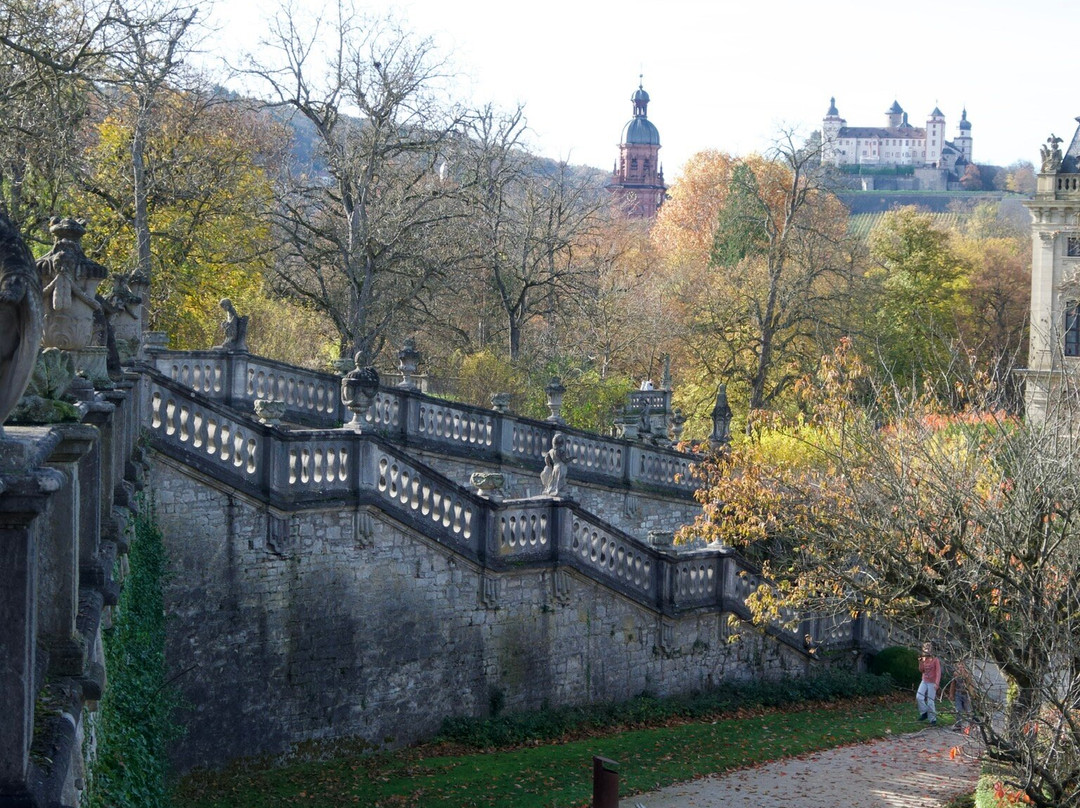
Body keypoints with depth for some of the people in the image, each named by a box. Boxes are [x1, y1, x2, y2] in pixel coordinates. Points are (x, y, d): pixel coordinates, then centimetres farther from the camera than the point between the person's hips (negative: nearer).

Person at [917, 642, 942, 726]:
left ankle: (933, 719, 6)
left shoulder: (935, 660, -11)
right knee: (919, 697, -9)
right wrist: (921, 662, -6)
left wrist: (937, 683, -22)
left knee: (930, 701, -4)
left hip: (932, 683, -6)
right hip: (924, 681, 6)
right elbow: (921, 670, 8)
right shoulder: (924, 659, 6)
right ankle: (924, 713, 8)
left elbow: (938, 672, -13)